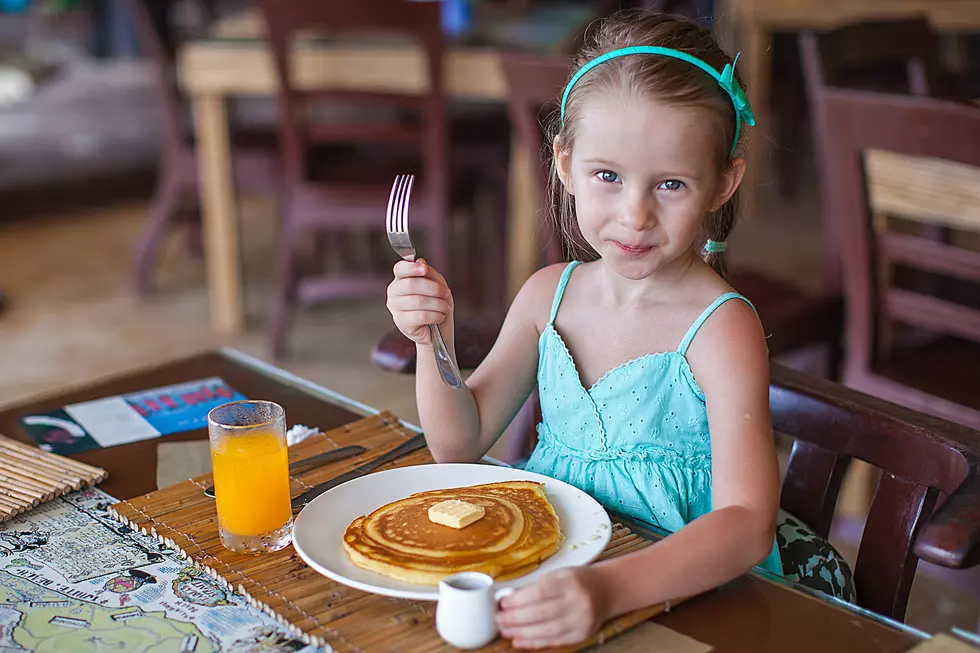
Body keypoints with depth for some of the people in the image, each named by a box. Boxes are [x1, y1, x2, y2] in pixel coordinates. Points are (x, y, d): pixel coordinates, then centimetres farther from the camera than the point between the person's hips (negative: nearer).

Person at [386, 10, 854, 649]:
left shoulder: (722, 327, -17)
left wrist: (610, 588, -44)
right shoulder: (548, 294, -1)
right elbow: (461, 443, 6)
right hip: (553, 560, 4)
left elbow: (745, 523, -28)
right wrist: (434, 341, -12)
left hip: (685, 583, -4)